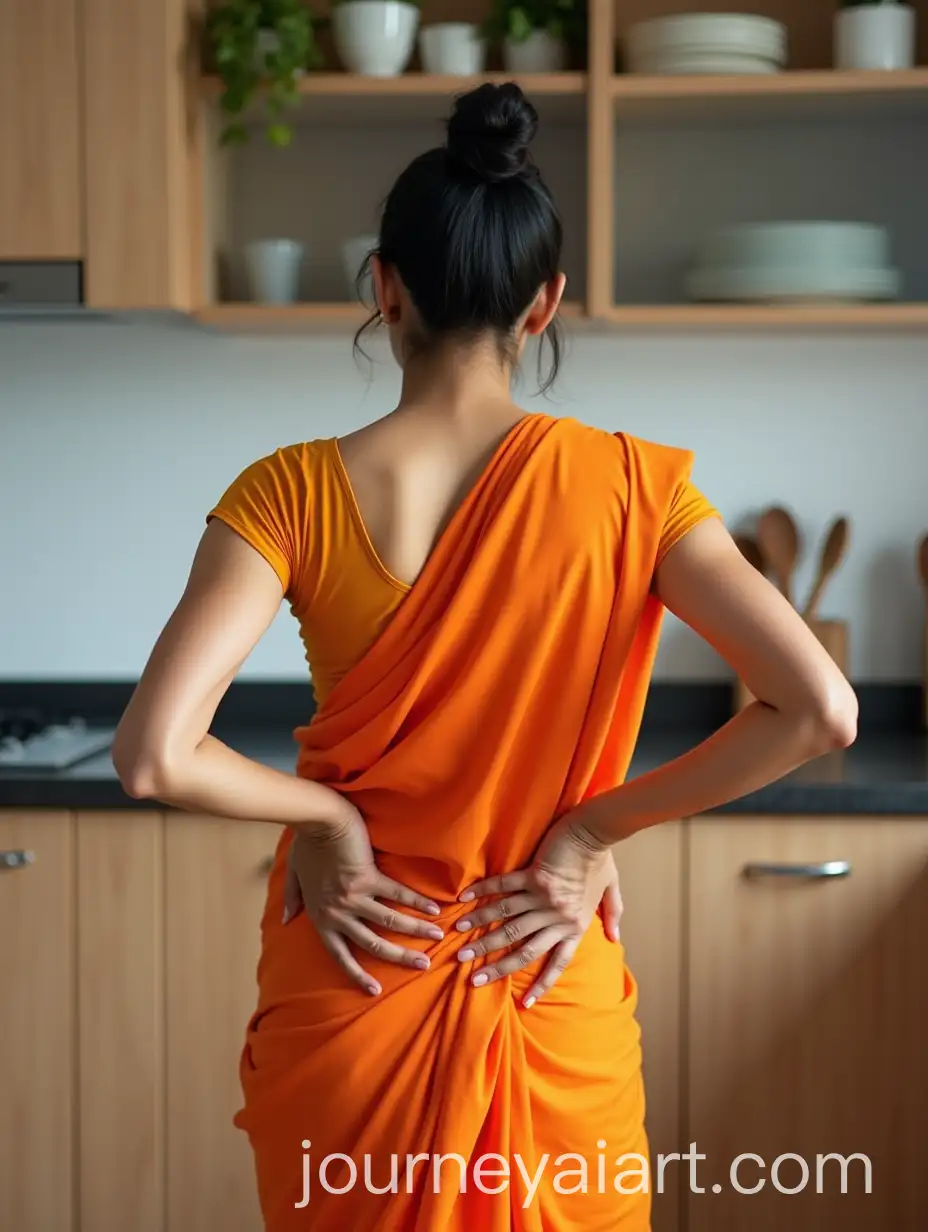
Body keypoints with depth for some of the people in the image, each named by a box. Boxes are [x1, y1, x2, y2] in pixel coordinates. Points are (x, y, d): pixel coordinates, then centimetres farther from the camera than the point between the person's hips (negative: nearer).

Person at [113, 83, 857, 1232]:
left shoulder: (293, 494, -12)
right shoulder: (626, 485, -9)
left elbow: (155, 755, -22)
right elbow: (818, 710, -15)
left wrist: (326, 811, -6)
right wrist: (594, 828, -8)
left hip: (353, 985, 0)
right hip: (553, 1007, 1)